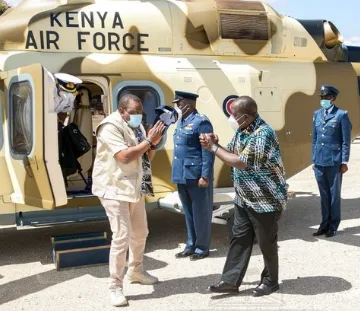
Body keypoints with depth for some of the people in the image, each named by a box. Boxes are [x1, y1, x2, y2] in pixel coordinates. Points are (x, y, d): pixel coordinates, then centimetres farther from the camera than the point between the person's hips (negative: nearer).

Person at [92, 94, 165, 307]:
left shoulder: (137, 126, 10)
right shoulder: (110, 127, -15)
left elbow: (147, 158, 14)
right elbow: (124, 156, -27)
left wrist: (153, 143, -6)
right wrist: (149, 140, -21)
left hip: (135, 188, 8)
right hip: (115, 189, -8)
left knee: (140, 234, 17)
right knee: (122, 237, -11)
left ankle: (136, 271, 39)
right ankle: (115, 287, 0)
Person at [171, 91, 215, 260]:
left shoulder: (201, 121, -12)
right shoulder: (181, 122, 14)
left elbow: (207, 151, -16)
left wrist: (205, 176, -19)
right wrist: (176, 172, 16)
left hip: (196, 175, -8)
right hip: (182, 175, 8)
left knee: (200, 212, 4)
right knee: (188, 212, 16)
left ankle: (202, 247, 15)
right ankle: (191, 245, 26)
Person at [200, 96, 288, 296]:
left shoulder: (263, 134, -25)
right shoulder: (242, 130, 3)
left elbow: (241, 162, -28)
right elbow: (231, 154, 10)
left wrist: (214, 148, -19)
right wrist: (215, 145, -9)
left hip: (266, 200, -8)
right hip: (245, 199, 8)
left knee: (267, 243, 7)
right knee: (239, 239, 11)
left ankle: (271, 281, 26)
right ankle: (231, 281, 18)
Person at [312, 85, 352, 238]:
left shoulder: (341, 114, -5)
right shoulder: (317, 114, 10)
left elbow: (346, 141, -5)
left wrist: (344, 162, -8)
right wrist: (314, 159, 12)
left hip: (334, 161, -4)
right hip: (319, 161, 4)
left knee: (334, 194, 6)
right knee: (324, 194, 12)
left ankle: (333, 225, 17)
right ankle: (325, 224, 21)